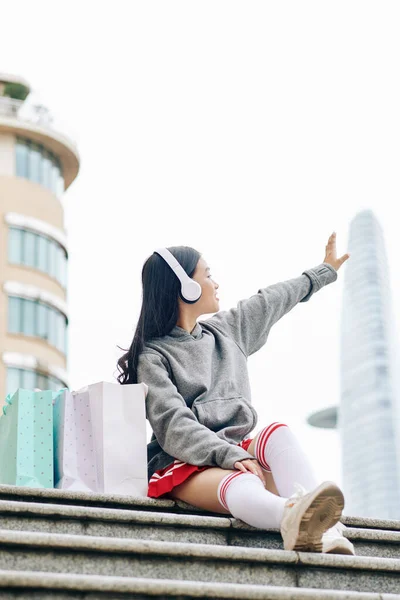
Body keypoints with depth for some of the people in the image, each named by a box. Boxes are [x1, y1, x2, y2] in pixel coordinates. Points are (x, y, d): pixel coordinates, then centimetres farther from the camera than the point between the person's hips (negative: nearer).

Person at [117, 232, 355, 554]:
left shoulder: (226, 329, 20)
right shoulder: (153, 356, -2)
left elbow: (273, 301, 36)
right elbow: (173, 425, -15)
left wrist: (325, 270, 50)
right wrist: (229, 456, -29)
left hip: (237, 451, 6)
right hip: (183, 463, -6)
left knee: (278, 433, -28)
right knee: (243, 487, -39)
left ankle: (321, 528, -55)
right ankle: (296, 517, -75)